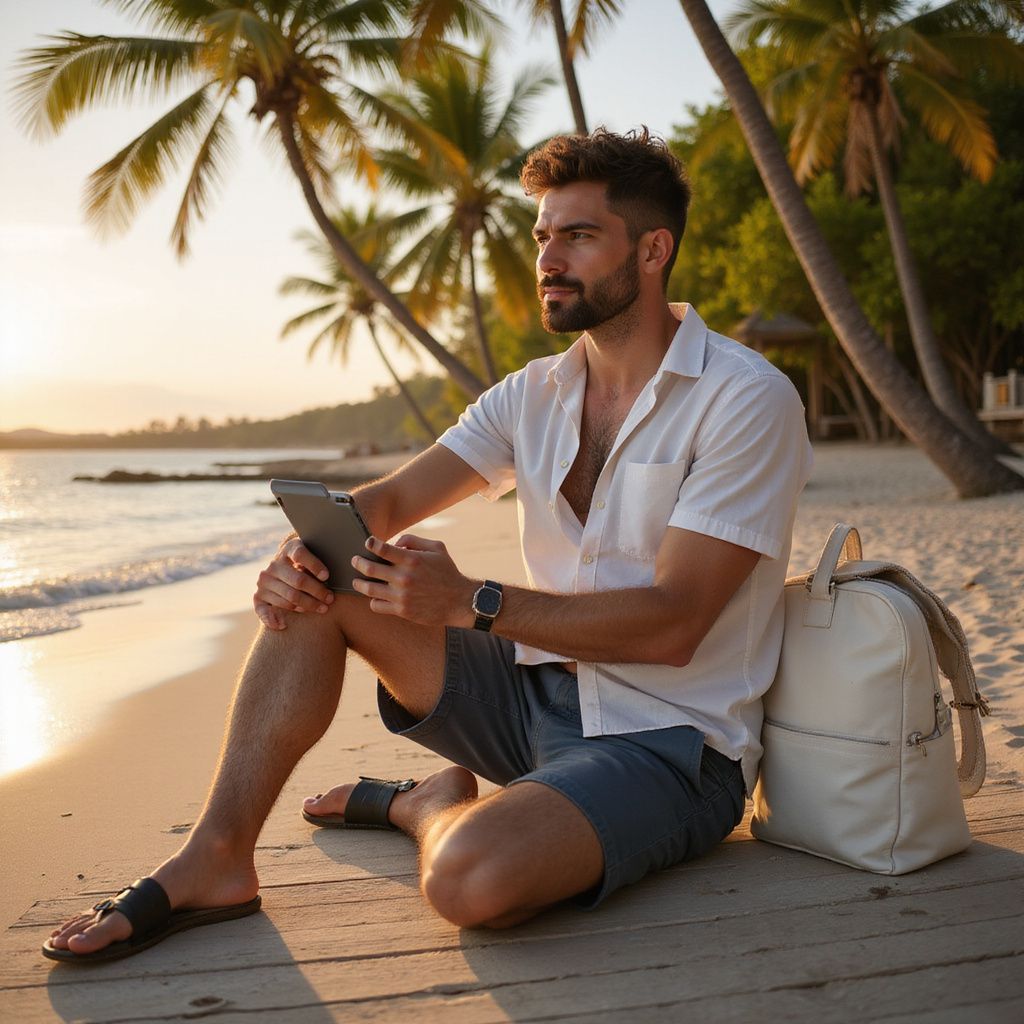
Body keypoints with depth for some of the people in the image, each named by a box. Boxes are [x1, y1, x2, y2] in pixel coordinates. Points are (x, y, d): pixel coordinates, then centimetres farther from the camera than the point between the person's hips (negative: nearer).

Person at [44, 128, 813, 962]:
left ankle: (433, 805, 1)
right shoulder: (534, 395, 9)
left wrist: (471, 602, -24)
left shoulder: (748, 401, -13)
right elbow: (391, 500, 2)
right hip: (537, 697, 7)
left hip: (669, 744, -6)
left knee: (472, 878, -36)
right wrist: (307, 551, -21)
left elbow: (671, 625, -20)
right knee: (319, 588, -4)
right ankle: (216, 858, -5)